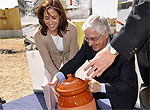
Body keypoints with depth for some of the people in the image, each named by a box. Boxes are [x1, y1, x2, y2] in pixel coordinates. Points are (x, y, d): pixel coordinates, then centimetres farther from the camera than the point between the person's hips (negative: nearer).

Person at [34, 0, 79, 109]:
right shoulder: (39, 35, -31)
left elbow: (73, 56, -23)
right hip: (53, 58, 1)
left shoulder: (71, 28, -32)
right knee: (48, 85, -11)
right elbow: (49, 64, -25)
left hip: (69, 56, 0)